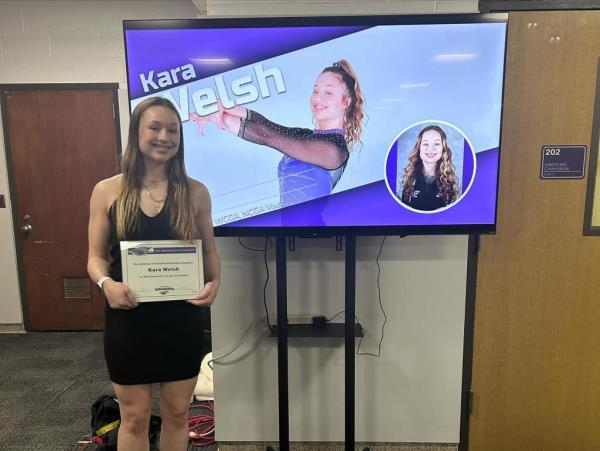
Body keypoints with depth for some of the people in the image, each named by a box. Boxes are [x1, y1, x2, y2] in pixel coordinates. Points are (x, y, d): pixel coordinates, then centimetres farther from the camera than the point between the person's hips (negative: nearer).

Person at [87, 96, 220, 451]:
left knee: (177, 412, 17)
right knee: (135, 416, 14)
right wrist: (107, 283, -19)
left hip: (182, 319, 1)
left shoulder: (196, 192, -2)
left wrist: (214, 282, -14)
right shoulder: (107, 191, -3)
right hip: (128, 320, 0)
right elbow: (96, 256, 1)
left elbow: (209, 250, 4)